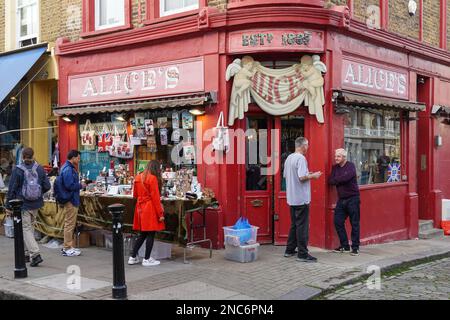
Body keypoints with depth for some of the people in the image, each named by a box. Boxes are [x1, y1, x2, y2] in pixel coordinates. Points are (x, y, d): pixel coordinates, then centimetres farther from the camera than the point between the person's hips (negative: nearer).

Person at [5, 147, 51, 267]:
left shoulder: (18, 170, -11)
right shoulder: (40, 169, -1)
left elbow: (12, 189, -8)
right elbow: (47, 186, 1)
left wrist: (8, 206, -1)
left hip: (23, 204, -4)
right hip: (36, 204, 5)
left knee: (26, 228, -1)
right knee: (30, 227, 18)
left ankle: (35, 254, -13)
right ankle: (31, 253, 26)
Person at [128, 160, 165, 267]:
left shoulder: (138, 177, 11)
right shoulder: (153, 178, -12)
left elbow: (135, 195, 18)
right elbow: (155, 197, -14)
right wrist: (160, 214, -11)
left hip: (140, 208, 7)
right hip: (150, 209, -7)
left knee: (142, 234, 16)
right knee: (151, 234, 2)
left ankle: (133, 257, 17)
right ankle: (147, 259, 6)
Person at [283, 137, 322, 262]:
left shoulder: (289, 158, 11)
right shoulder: (301, 158, -16)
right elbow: (302, 177, -24)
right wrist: (313, 176, -7)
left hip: (292, 198, 9)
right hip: (301, 198, -9)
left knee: (294, 224, 18)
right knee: (302, 226, -4)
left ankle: (289, 250, 23)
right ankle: (302, 254, -1)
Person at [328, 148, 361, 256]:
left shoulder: (351, 166, -8)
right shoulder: (335, 167, 11)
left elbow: (346, 177, -25)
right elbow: (330, 181, 1)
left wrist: (336, 180, -8)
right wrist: (340, 181, -16)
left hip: (352, 198, -6)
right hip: (341, 199, 7)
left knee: (354, 223, -1)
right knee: (338, 222, 5)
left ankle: (355, 247, 7)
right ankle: (345, 246, 17)